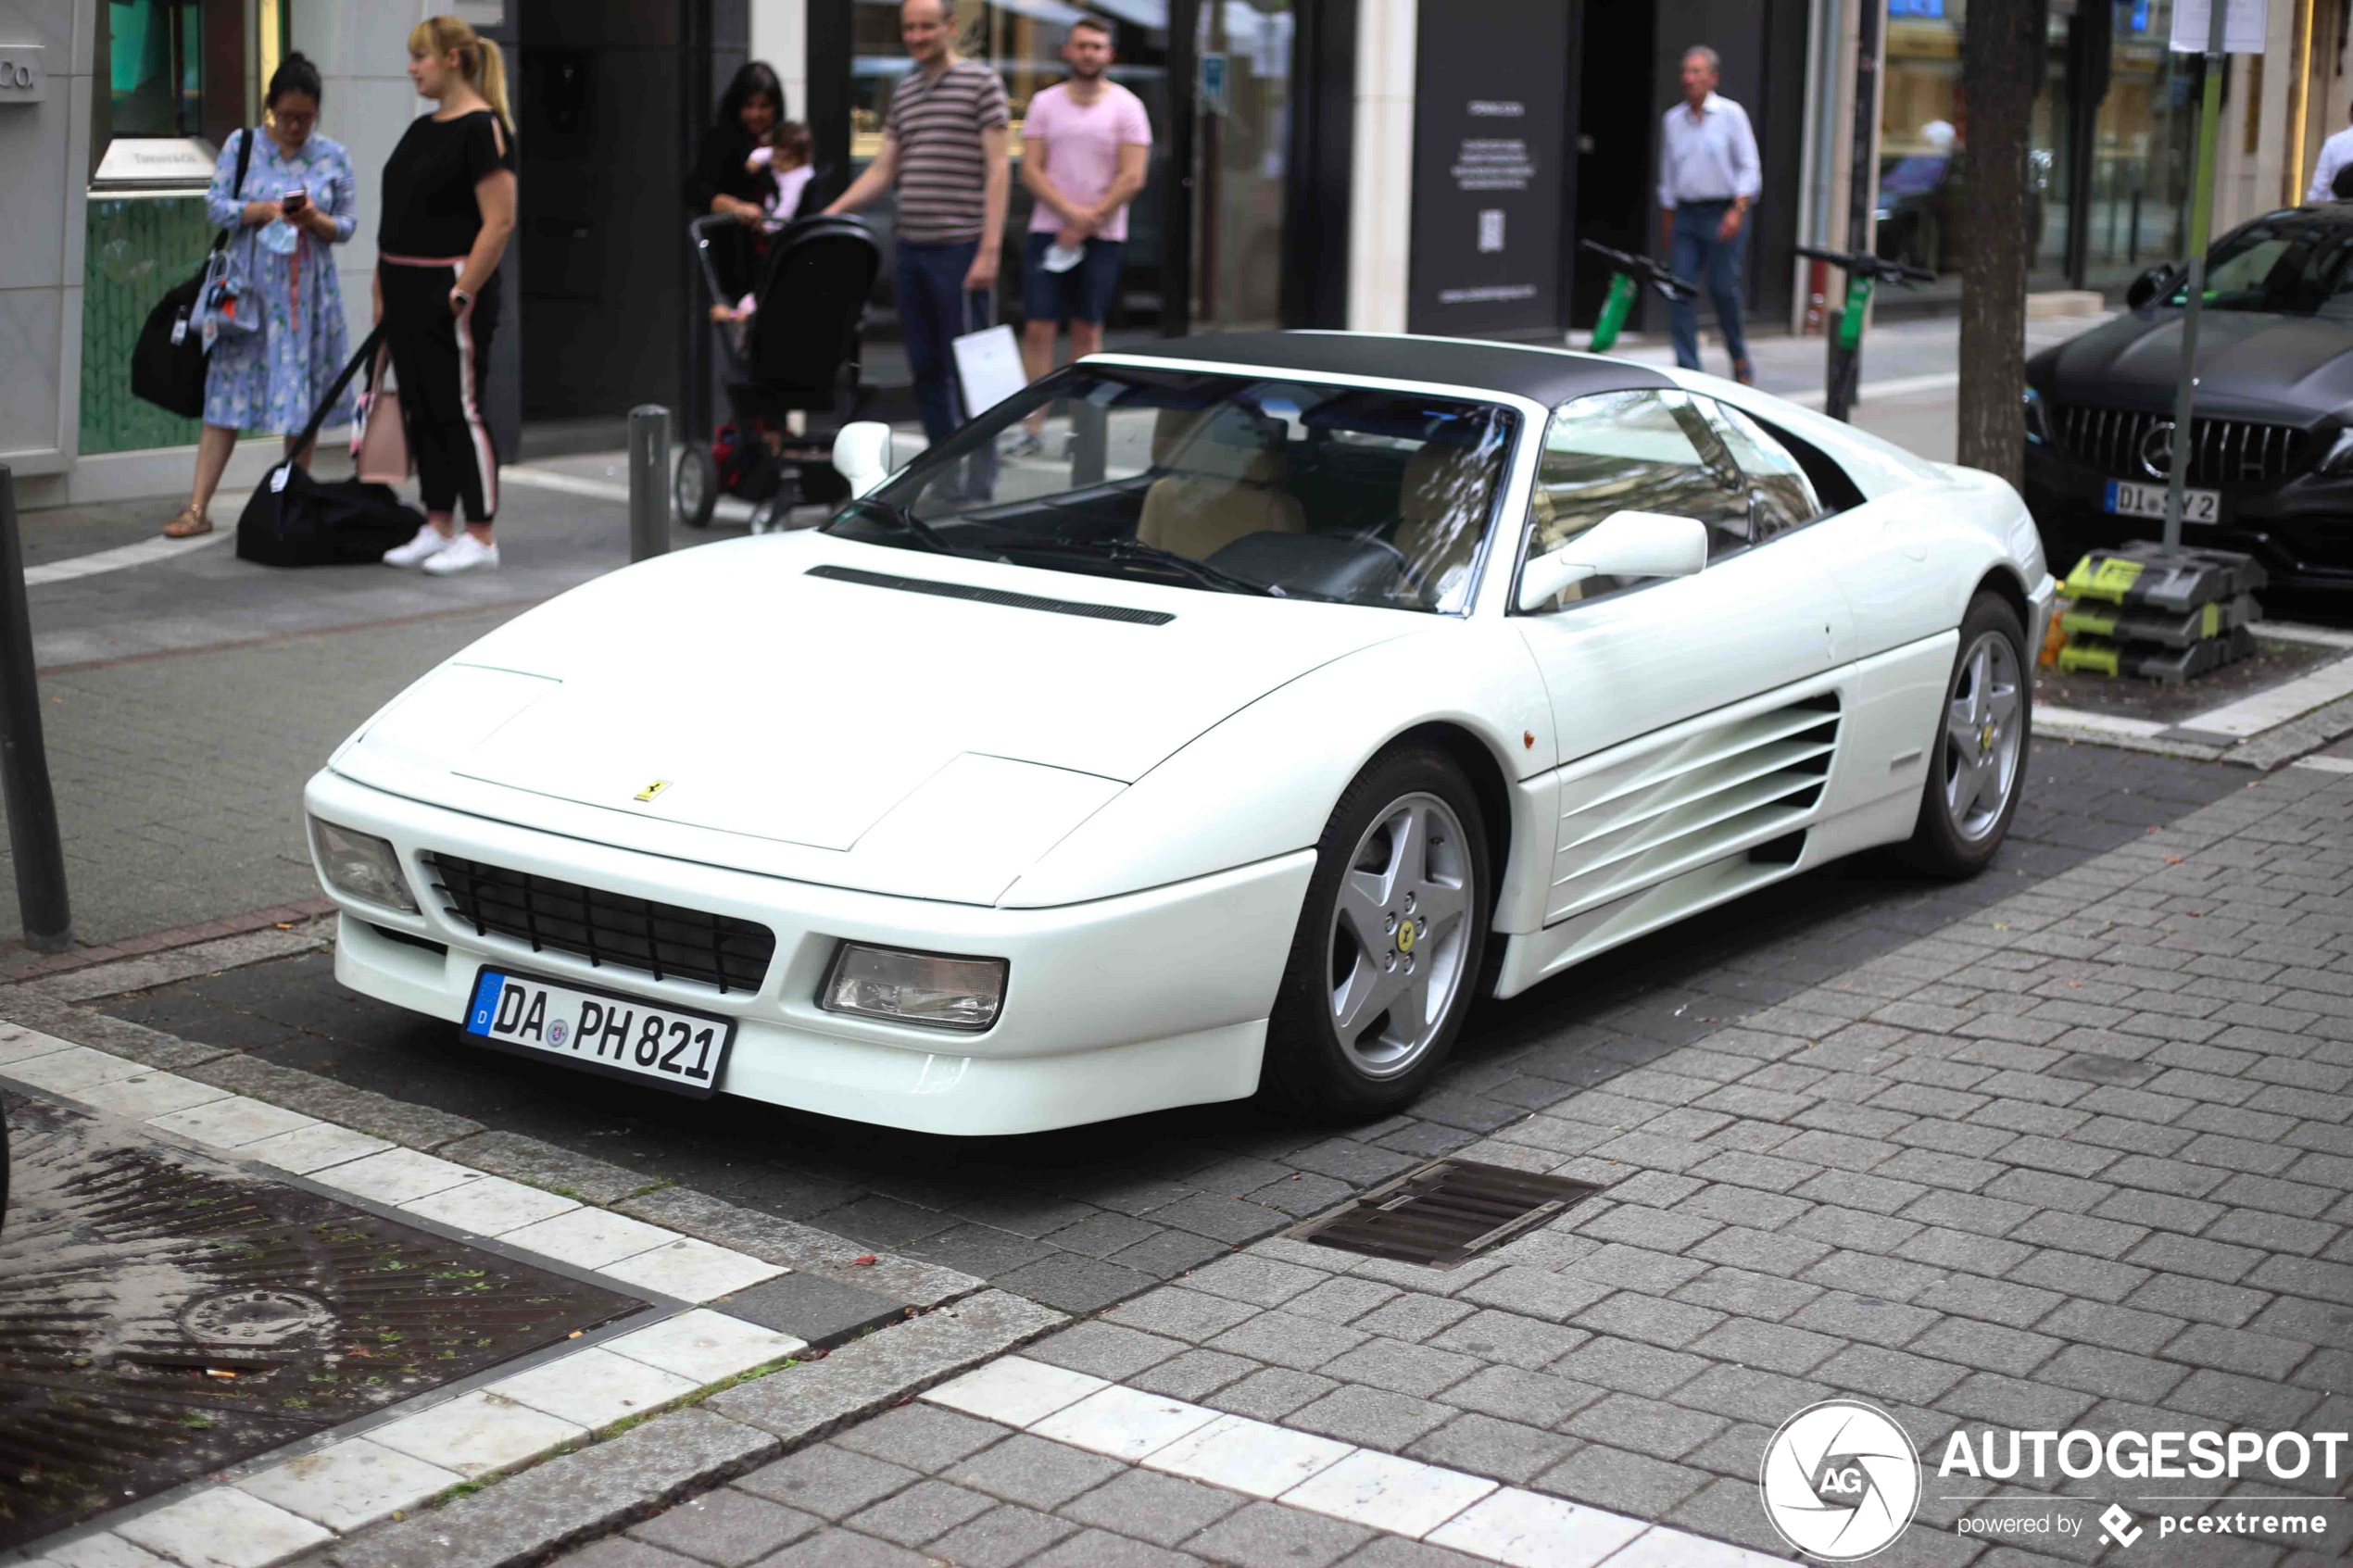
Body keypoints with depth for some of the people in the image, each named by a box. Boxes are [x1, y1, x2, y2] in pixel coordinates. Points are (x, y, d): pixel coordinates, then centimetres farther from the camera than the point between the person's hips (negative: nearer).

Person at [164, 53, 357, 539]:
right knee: (227, 397, -3)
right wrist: (264, 210, -14)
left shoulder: (333, 157, 5)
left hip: (307, 294, 1)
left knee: (303, 400, 3)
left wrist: (316, 219, -14)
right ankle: (197, 508, -3)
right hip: (250, 289, -1)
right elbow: (216, 206, 2)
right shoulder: (242, 145, 4)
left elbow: (348, 224, 6)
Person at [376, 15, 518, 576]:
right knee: (421, 412, 11)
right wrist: (383, 293, 15)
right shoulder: (420, 129, 15)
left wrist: (463, 293, -21)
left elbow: (499, 221, -19)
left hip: (449, 293, -9)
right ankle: (438, 529, 18)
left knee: (459, 412, -4)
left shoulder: (482, 128, -12)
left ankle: (480, 538, 3)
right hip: (407, 296, 9)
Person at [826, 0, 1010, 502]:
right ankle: (943, 481, 18)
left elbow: (998, 169, -8)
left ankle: (979, 488, 0)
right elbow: (883, 169, 16)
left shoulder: (980, 83, -3)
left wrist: (989, 249, -15)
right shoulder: (903, 92, 16)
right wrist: (830, 213, 3)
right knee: (926, 368, 9)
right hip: (911, 249, 7)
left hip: (959, 248, -7)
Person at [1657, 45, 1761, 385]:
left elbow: (1749, 168, -3)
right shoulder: (1673, 120, 12)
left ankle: (1740, 359, 16)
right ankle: (1688, 369, -2)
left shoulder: (1732, 114, 0)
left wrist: (1738, 210, -15)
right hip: (1685, 215, 4)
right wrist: (1667, 222, 19)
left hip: (1724, 214, -4)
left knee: (1723, 289, -6)